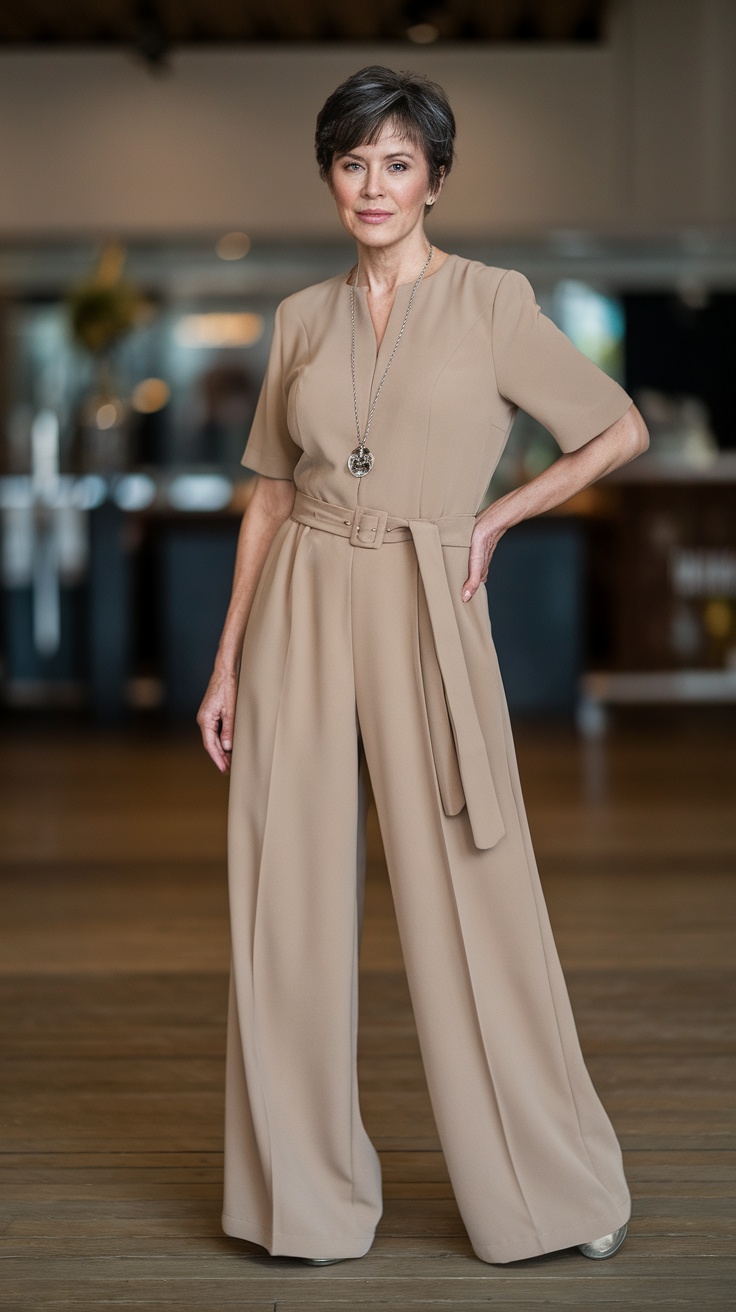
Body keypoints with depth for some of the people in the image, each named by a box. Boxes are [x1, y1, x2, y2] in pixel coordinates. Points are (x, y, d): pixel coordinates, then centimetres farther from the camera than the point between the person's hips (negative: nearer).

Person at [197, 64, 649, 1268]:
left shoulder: (492, 302, 1)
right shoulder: (302, 320, 10)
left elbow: (621, 430, 5)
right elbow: (271, 497, 13)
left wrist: (493, 520, 0)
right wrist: (227, 663, 9)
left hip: (423, 618, -3)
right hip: (299, 622, 4)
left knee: (470, 902, -1)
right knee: (290, 908, 4)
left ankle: (557, 1187, 15)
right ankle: (308, 1197, 18)